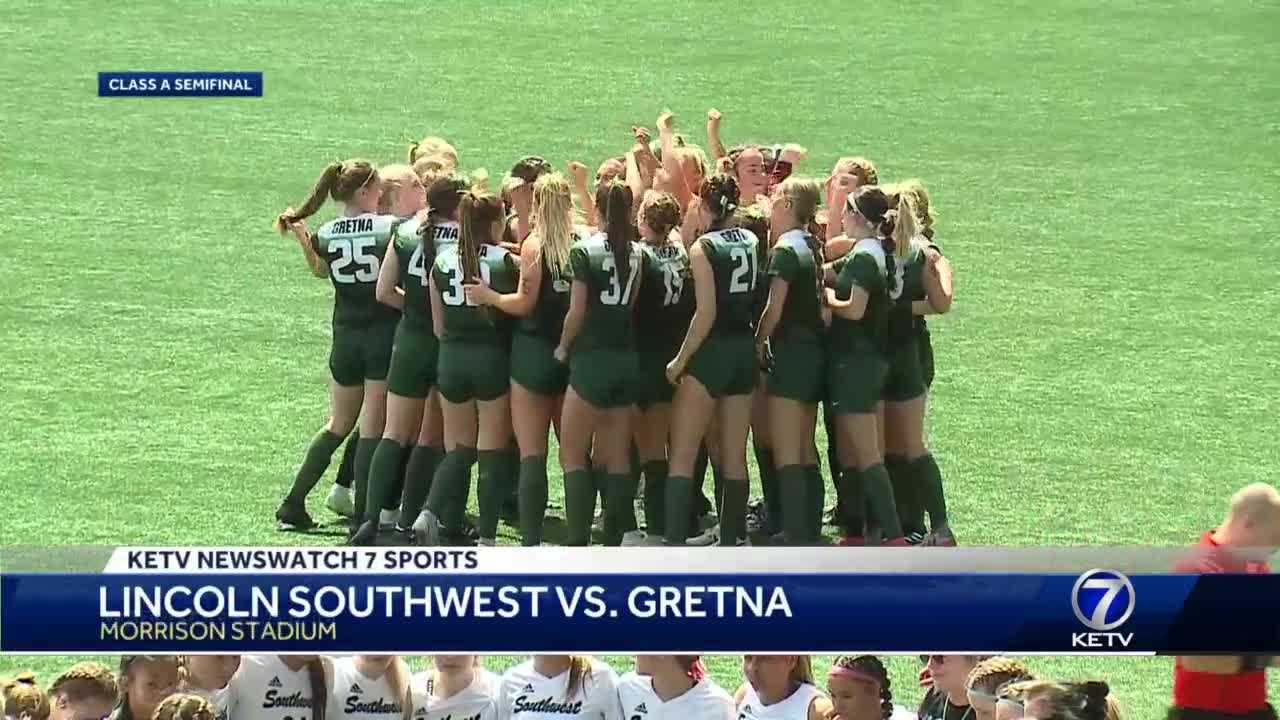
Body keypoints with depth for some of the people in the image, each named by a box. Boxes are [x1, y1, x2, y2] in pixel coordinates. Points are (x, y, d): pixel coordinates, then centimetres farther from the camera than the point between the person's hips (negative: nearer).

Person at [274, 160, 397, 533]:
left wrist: (300, 236, 31)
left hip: (345, 338, 4)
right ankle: (361, 517, -2)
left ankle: (293, 504, 17)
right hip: (384, 335, -4)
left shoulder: (326, 235, 1)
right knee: (372, 429, -1)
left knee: (338, 426, 20)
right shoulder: (392, 228, -11)